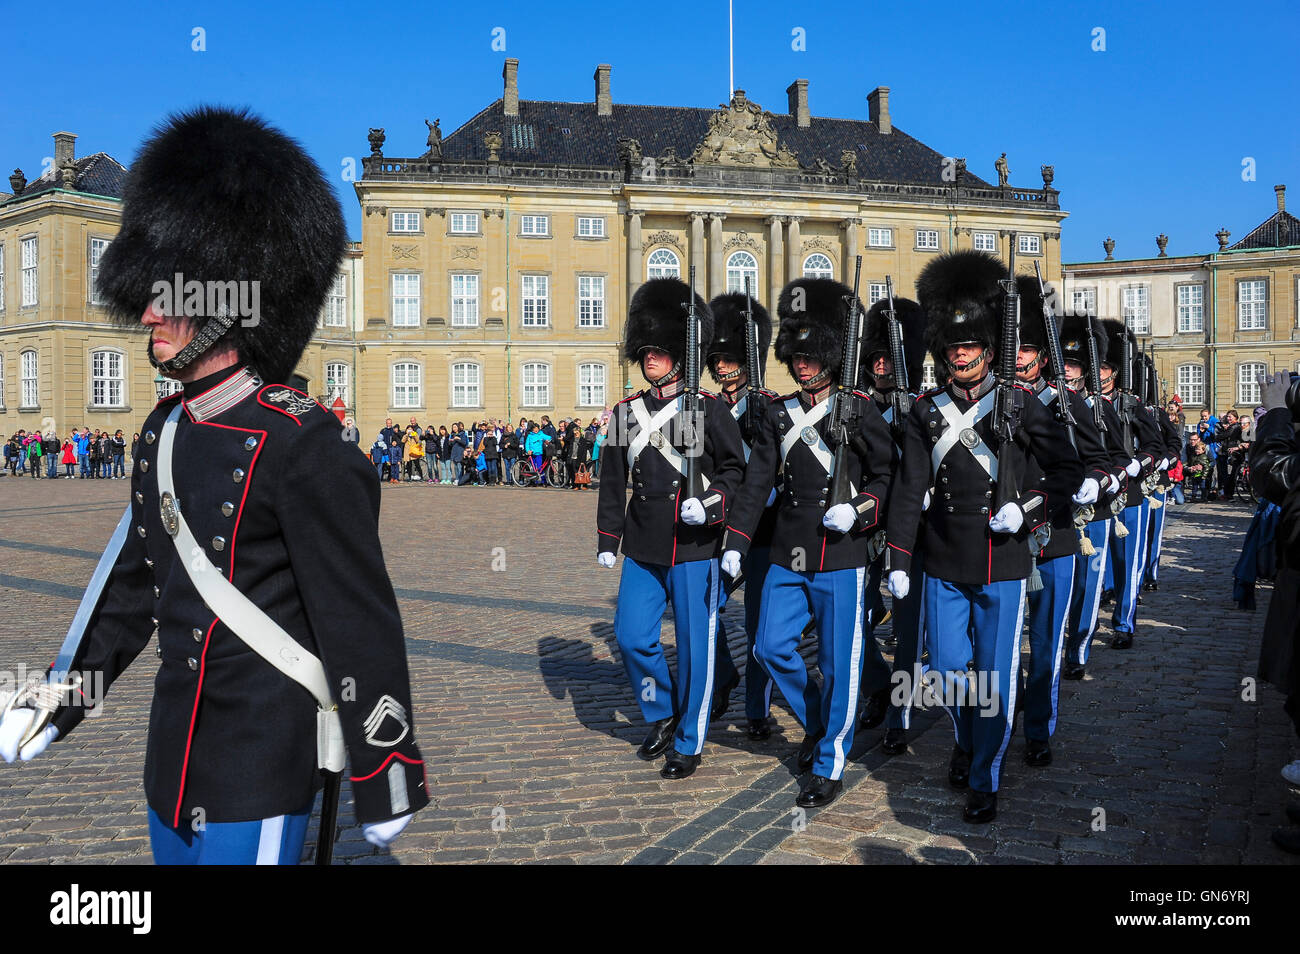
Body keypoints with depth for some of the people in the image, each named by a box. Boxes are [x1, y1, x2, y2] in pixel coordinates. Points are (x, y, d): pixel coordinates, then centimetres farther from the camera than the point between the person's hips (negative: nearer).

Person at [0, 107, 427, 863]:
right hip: (176, 753, 8)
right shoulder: (166, 431, 5)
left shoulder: (299, 443, -20)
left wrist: (386, 781, -13)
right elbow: (130, 582, 17)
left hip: (262, 770, -8)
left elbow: (364, 626, -17)